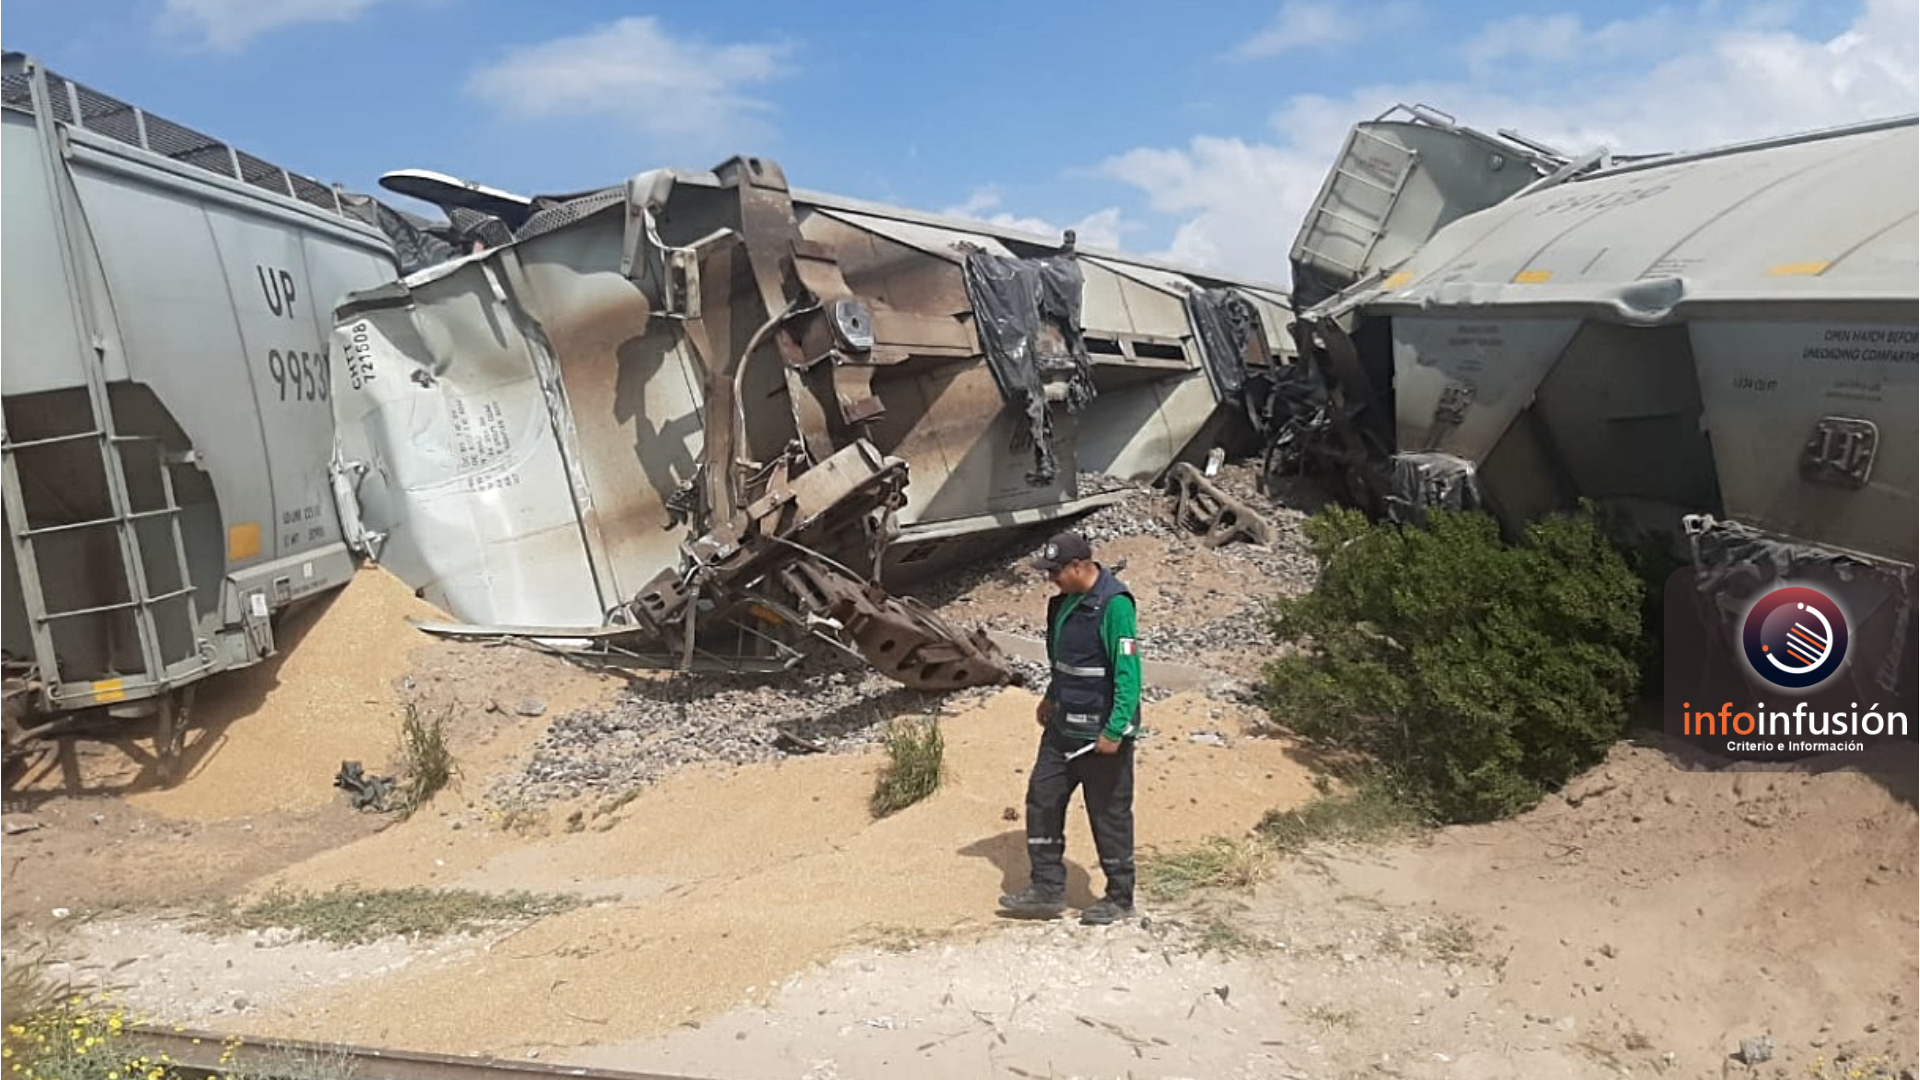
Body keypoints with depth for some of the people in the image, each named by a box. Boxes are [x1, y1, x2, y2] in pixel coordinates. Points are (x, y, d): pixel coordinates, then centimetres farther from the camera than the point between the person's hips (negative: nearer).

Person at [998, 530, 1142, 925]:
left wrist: (1114, 731, -24)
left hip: (1101, 734, -9)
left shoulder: (1114, 605, -20)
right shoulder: (1066, 601, 8)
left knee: (1109, 815, 4)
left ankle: (1120, 898, 20)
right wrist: (1051, 698, 22)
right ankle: (1046, 890, 19)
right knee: (1042, 800, 9)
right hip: (1063, 726, 9)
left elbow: (1129, 673, -23)